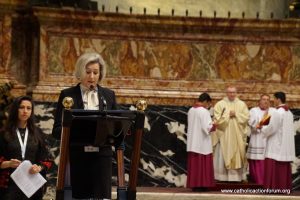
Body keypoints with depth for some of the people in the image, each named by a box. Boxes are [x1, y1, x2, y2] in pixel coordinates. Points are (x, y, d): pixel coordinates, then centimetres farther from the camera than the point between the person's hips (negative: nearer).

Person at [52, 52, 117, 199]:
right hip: (77, 156, -2)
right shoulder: (67, 95, 3)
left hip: (101, 155, 2)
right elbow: (57, 130, 0)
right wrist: (74, 131, -19)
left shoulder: (108, 95, 11)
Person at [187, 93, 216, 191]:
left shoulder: (191, 110, 7)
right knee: (203, 164, 1)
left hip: (193, 143, 7)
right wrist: (213, 126, 0)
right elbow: (206, 127, -21)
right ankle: (202, 185, 1)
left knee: (194, 164, 10)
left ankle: (194, 184, 11)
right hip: (202, 143, -7)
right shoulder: (204, 111, -16)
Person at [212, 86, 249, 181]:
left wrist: (236, 115, -12)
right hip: (224, 135, -2)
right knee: (223, 157, -3)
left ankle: (237, 176, 8)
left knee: (237, 156, 3)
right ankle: (222, 177, 1)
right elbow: (217, 119, -6)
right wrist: (228, 115, -12)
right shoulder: (220, 104, 2)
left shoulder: (242, 104, 8)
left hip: (237, 136, 2)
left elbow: (246, 117, -1)